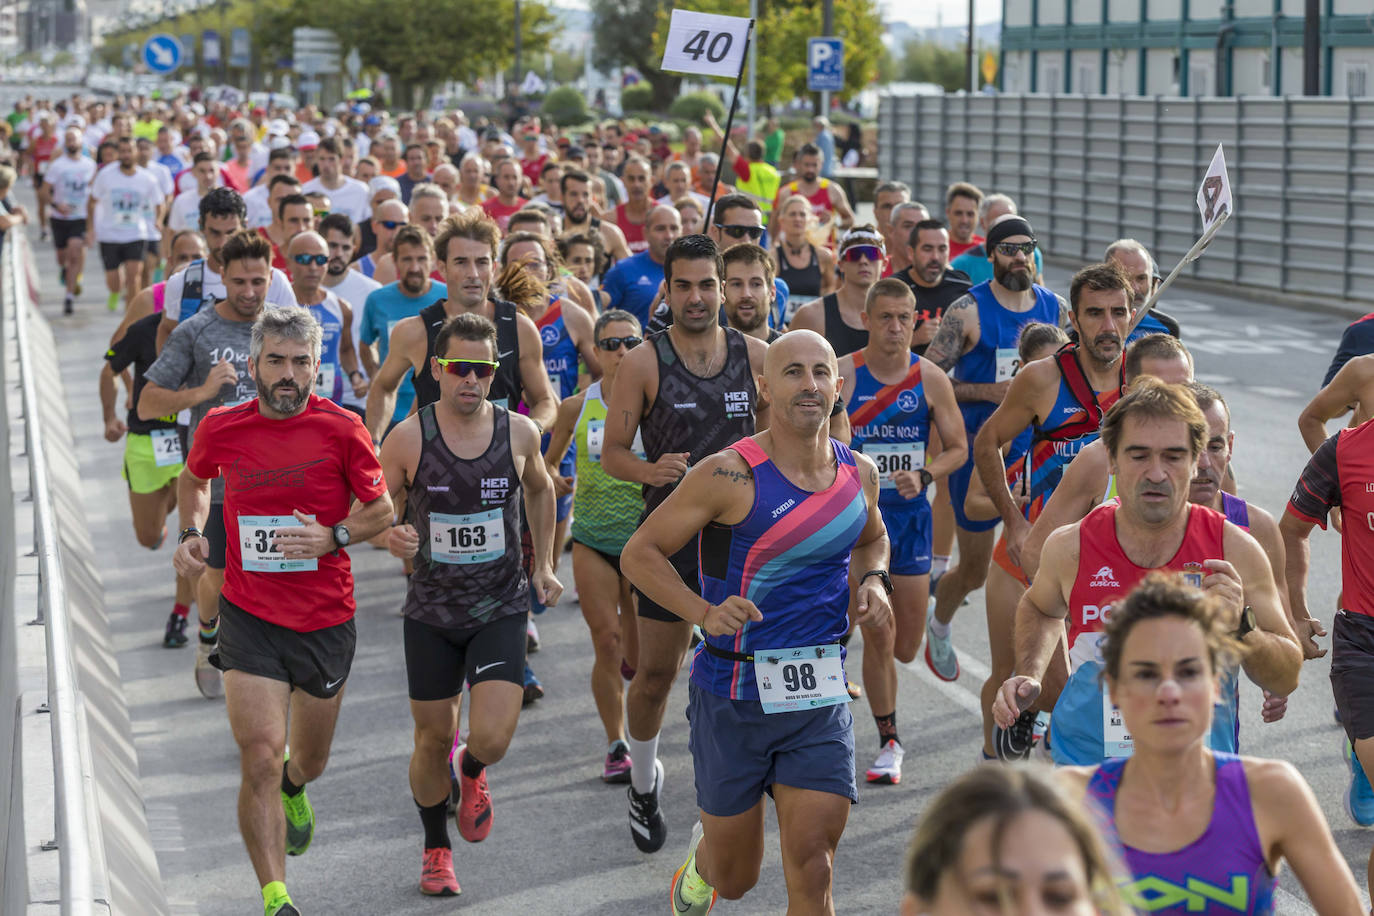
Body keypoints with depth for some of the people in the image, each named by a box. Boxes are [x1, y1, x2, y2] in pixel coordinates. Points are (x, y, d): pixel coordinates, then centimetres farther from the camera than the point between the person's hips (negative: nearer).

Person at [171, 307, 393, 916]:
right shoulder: (221, 429, -5)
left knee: (308, 763, 18)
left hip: (326, 619, 1)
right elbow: (194, 479, 18)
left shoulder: (341, 429, -9)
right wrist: (191, 533, 0)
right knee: (260, 759, -15)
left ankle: (292, 787, 56)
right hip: (250, 619, -1)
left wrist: (334, 537, -17)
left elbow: (382, 509, 1)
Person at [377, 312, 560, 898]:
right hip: (431, 612, 0)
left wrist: (544, 563, 12)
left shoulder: (519, 432, -5)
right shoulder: (409, 437, -10)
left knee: (492, 739, -14)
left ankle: (472, 772, 25)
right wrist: (391, 537, -24)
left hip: (500, 610, 0)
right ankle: (436, 850, 34)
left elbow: (539, 490, 16)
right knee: (432, 738, 10)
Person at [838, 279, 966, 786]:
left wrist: (923, 476, -13)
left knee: (906, 646, 6)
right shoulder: (840, 376, -8)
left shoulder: (931, 379, -2)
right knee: (877, 639, -4)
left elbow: (957, 448, 5)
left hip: (910, 515, 3)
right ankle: (888, 743, 13)